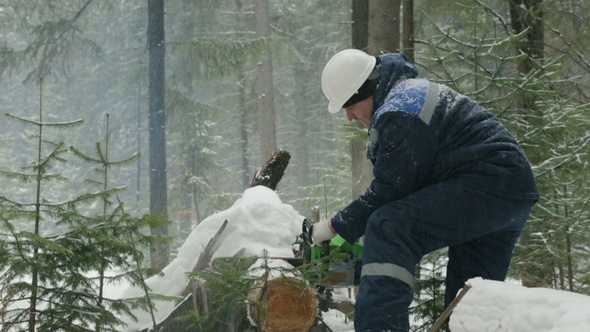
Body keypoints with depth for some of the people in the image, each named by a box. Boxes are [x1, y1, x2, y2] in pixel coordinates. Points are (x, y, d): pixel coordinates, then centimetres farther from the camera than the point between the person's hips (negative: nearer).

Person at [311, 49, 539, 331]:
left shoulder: (399, 110, -12)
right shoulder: (411, 93, 21)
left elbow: (388, 192, -13)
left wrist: (335, 228, -3)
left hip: (487, 185, -11)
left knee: (387, 228, -21)